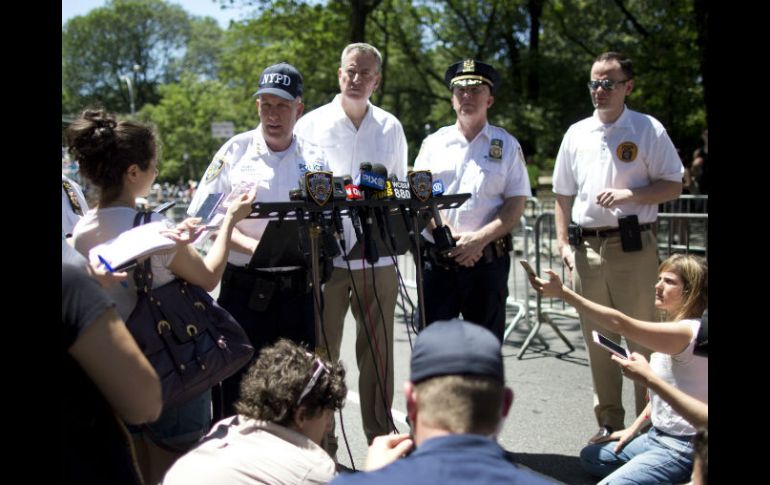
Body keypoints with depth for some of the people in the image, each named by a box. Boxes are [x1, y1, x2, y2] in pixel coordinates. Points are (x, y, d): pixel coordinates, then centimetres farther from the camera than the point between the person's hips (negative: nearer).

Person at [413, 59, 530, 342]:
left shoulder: (507, 145, 8)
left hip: (489, 261, 0)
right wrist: (450, 238, -12)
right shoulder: (433, 143, 11)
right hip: (438, 261, 1)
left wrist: (479, 239, -14)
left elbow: (516, 205, 1)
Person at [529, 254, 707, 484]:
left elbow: (620, 324, -35)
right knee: (590, 457, 19)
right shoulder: (672, 331, 7)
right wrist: (634, 428, 14)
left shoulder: (688, 332, -25)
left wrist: (562, 292, -38)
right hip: (657, 437, 10)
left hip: (680, 448, -10)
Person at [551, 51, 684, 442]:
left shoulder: (648, 130, -1)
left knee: (642, 337, 0)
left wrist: (630, 194, -17)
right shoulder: (576, 134, 11)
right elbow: (563, 196, 14)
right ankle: (609, 421, 24)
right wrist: (564, 244, 6)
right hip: (587, 246, 4)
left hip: (633, 245, -4)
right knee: (597, 337, 11)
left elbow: (673, 186, -1)